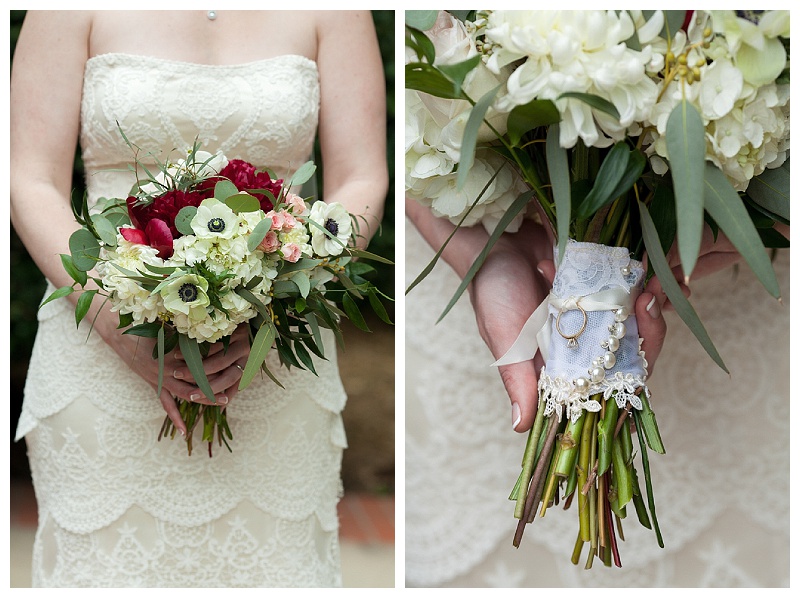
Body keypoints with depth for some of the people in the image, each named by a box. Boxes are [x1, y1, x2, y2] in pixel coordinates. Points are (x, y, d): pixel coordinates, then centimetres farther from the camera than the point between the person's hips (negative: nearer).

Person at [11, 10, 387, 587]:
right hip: (102, 360, 0)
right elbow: (34, 187, -5)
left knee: (271, 555, 5)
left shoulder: (328, 11, -1)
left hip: (277, 374, 1)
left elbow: (360, 187, -2)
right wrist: (122, 331, -19)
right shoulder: (75, 12, -3)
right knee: (107, 560, 4)